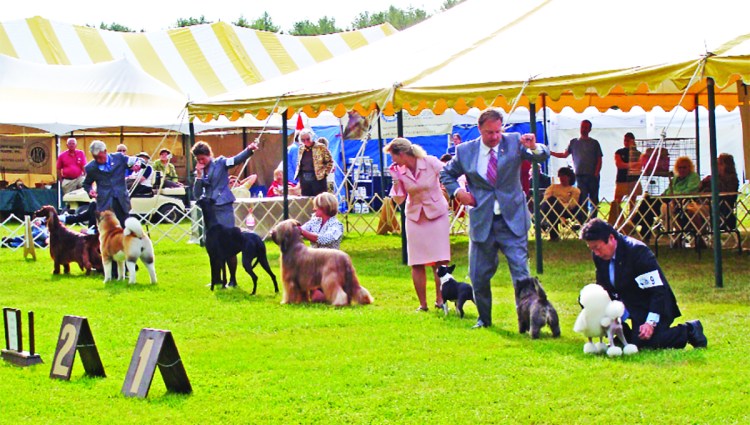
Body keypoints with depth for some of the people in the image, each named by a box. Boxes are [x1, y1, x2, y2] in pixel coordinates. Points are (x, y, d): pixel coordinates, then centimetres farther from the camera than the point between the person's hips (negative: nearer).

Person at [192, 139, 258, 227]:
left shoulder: (220, 163, 0)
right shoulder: (199, 172, 11)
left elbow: (237, 160, -17)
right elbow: (197, 195, 4)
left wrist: (249, 149, -36)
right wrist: (199, 175, -6)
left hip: (224, 208, -5)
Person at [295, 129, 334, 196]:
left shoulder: (321, 147, -3)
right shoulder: (301, 149, 12)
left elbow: (329, 161, 0)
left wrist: (325, 173, -7)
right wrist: (298, 174, 12)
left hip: (318, 178, -5)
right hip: (304, 179, 5)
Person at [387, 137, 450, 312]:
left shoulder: (431, 163, -13)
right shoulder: (400, 171, -3)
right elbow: (398, 199, -2)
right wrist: (395, 180, -13)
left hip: (436, 214, -3)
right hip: (415, 217, 3)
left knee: (440, 261, -7)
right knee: (417, 263, 1)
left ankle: (440, 300, 1)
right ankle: (422, 303, 9)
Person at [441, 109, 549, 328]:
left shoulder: (514, 142, -3)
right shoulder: (465, 151, 1)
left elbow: (543, 156, -14)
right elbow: (446, 174, 16)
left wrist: (534, 147, -36)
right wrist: (457, 191, -2)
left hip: (512, 220, -2)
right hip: (482, 221, 2)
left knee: (520, 270, -7)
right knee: (479, 276, 10)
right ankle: (484, 318, 29)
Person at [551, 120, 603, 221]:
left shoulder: (594, 143, 8)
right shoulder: (574, 142, 13)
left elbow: (599, 160, 5)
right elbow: (564, 155, 14)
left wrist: (596, 173, -7)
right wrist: (550, 153, 2)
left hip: (592, 176, 0)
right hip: (580, 175, 0)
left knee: (594, 200, 0)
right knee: (582, 199, -6)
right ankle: (582, 222, -8)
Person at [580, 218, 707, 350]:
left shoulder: (637, 251, -27)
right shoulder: (599, 255, -6)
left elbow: (658, 290, -26)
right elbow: (603, 285, 7)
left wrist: (651, 322, -33)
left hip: (652, 303, -7)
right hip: (628, 302, 7)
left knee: (642, 342, -28)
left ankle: (689, 330, -6)